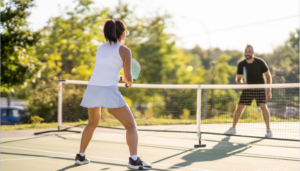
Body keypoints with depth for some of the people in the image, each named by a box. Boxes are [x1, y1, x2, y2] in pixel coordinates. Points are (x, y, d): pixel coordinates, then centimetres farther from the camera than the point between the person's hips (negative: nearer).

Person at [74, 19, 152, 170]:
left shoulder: (100, 48, 17)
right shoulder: (124, 50, 1)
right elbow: (128, 78, -1)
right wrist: (129, 81, 21)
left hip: (92, 89, 6)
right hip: (109, 91, -6)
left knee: (92, 124, 29)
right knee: (131, 125, 3)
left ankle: (80, 156, 32)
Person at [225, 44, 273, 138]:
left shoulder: (260, 62, -17)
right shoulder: (241, 64, -10)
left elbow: (268, 76, -8)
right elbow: (238, 78, 1)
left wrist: (269, 91, -14)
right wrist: (241, 83, -23)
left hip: (259, 88, -3)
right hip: (247, 88, 3)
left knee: (263, 106, -21)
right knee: (239, 107, 1)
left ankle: (268, 130, -15)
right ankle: (233, 128, 18)